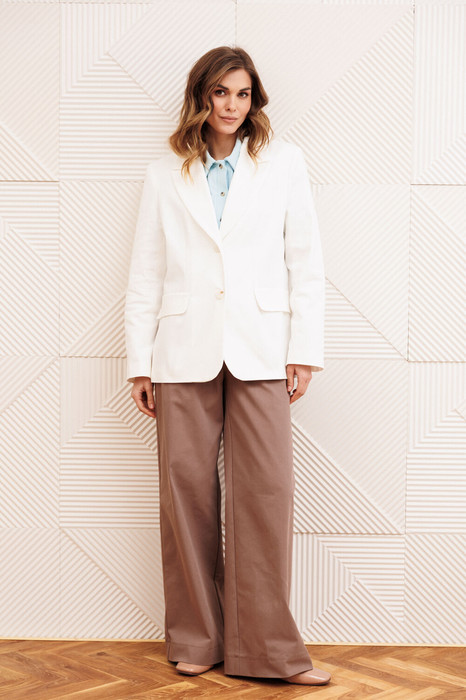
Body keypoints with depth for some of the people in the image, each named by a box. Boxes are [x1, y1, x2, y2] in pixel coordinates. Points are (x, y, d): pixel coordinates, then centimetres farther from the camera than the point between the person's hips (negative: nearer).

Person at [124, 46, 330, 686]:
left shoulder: (284, 161, 10)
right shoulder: (164, 174, 12)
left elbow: (305, 261, 7)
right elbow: (145, 273, 10)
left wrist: (304, 350, 0)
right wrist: (138, 363, 4)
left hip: (259, 353, -1)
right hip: (185, 352, 1)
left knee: (267, 493, -5)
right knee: (187, 492, 3)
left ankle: (270, 649, 7)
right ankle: (196, 640, 17)